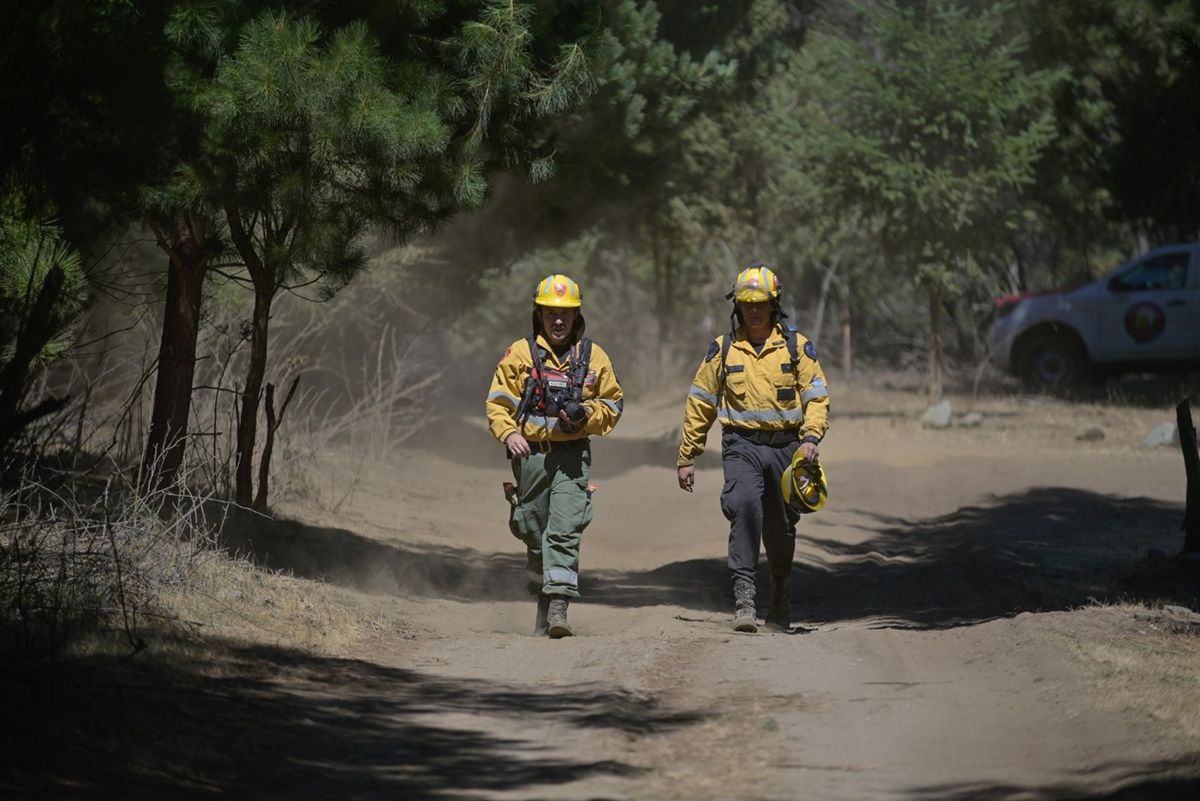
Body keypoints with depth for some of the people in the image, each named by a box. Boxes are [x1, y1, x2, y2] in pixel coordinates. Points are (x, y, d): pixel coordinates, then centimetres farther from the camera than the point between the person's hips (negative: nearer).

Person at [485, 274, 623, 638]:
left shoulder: (594, 357, 7)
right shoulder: (520, 354, 4)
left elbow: (613, 404, 12)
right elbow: (498, 402, 4)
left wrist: (587, 416, -7)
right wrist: (509, 433, -13)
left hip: (573, 456, -1)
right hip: (531, 453, 1)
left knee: (565, 531, -15)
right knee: (535, 534, 9)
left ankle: (559, 606, -20)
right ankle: (544, 605, 24)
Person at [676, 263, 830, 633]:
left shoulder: (796, 346, 4)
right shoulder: (722, 349, 6)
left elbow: (817, 396, 2)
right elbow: (700, 404, 11)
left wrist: (811, 437, -17)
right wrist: (687, 457, 10)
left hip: (785, 446, 1)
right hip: (742, 446, -1)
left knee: (781, 527, 9)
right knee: (745, 506, -26)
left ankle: (780, 599, 30)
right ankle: (744, 596, -28)